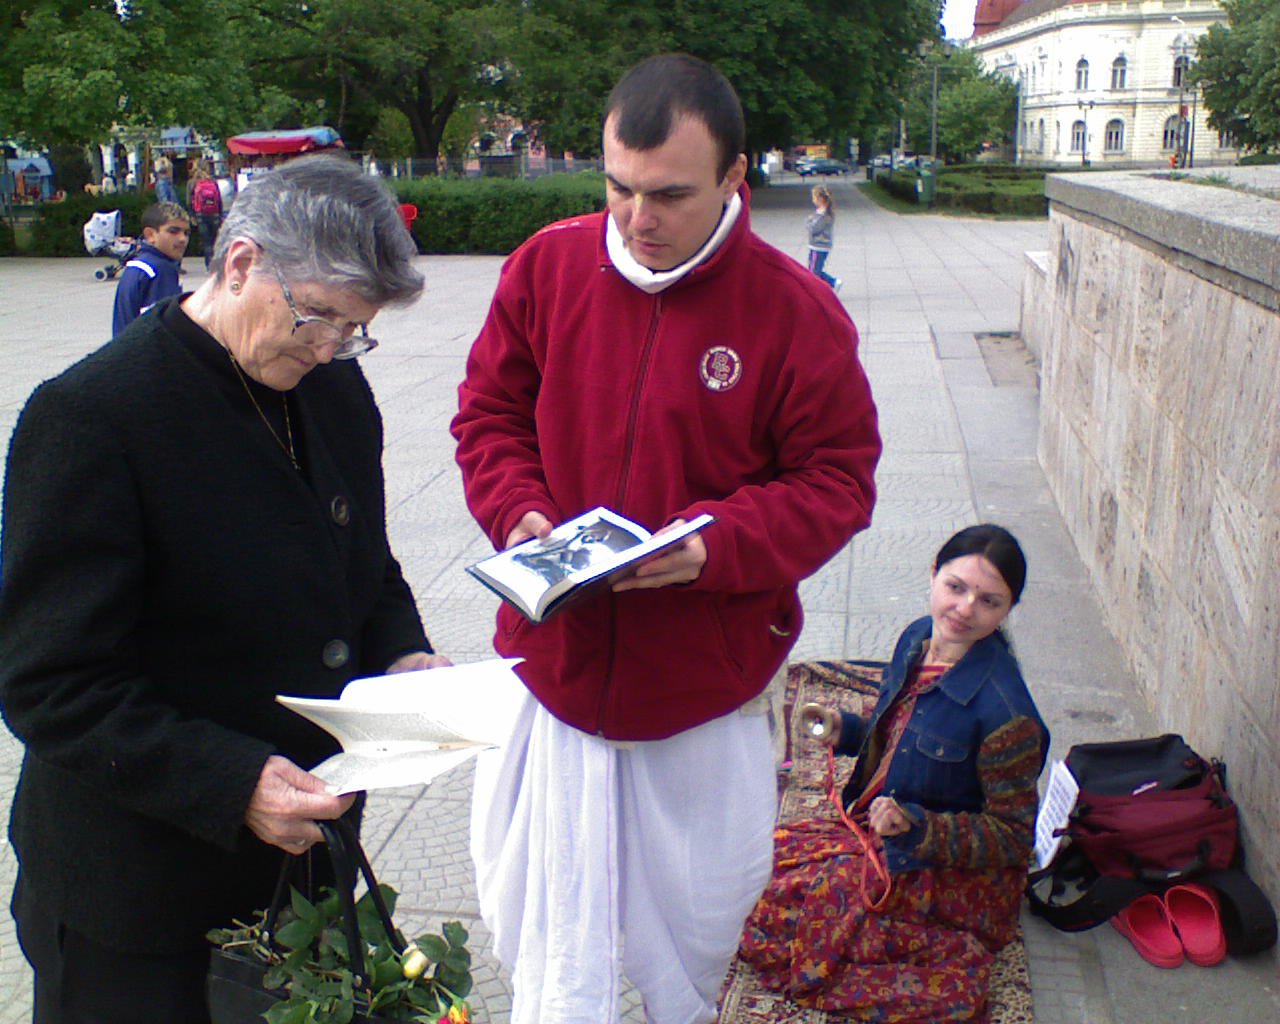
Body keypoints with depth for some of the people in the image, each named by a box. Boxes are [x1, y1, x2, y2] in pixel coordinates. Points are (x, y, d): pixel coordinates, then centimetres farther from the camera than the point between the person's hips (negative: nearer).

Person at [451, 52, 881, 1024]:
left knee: (702, 910, 20)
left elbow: (837, 477, -7)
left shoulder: (797, 311, -12)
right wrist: (517, 510, -12)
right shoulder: (547, 266, -4)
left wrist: (718, 545, -23)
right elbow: (488, 412, 7)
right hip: (554, 657, 1)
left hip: (708, 685, -1)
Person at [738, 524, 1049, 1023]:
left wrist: (913, 826, -30)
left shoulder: (1004, 711, -27)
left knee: (778, 907, -16)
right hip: (882, 833, 9)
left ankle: (951, 962, -6)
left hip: (951, 875, -8)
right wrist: (843, 729, -3)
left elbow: (1013, 836, -19)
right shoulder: (917, 638, -4)